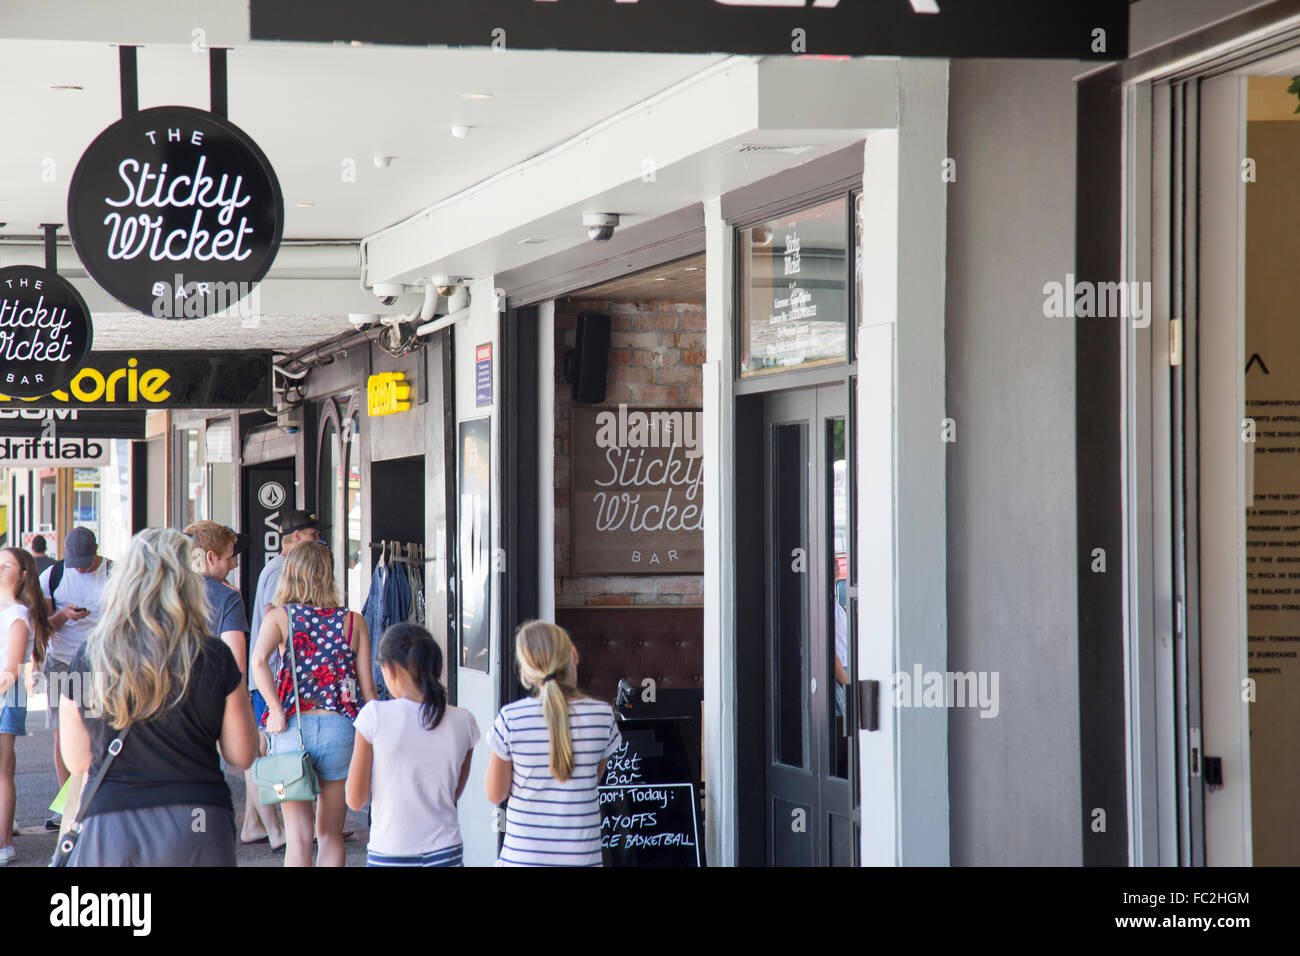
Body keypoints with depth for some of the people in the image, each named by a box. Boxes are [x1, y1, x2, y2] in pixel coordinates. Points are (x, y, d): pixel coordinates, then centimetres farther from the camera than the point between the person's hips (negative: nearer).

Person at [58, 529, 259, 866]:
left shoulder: (86, 658, -1)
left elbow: (77, 762, 9)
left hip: (112, 826, 0)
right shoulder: (215, 658, -4)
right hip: (200, 826, 0)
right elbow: (242, 755, 5)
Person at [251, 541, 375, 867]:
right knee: (330, 834, 12)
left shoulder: (279, 616, 2)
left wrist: (277, 711, -13)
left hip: (293, 729, -1)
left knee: (298, 836, 1)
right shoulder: (353, 621, 5)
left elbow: (259, 661, -18)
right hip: (341, 727, 1)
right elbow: (367, 688, 3)